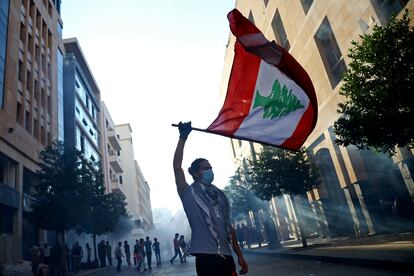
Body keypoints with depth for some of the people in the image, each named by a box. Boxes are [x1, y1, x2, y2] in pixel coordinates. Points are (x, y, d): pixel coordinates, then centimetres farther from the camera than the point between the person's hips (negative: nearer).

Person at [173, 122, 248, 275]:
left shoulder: (219, 195, 16)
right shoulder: (189, 194, 1)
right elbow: (177, 167, -10)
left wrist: (239, 255, 16)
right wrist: (183, 138, -10)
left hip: (226, 257, 5)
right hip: (206, 258, -5)